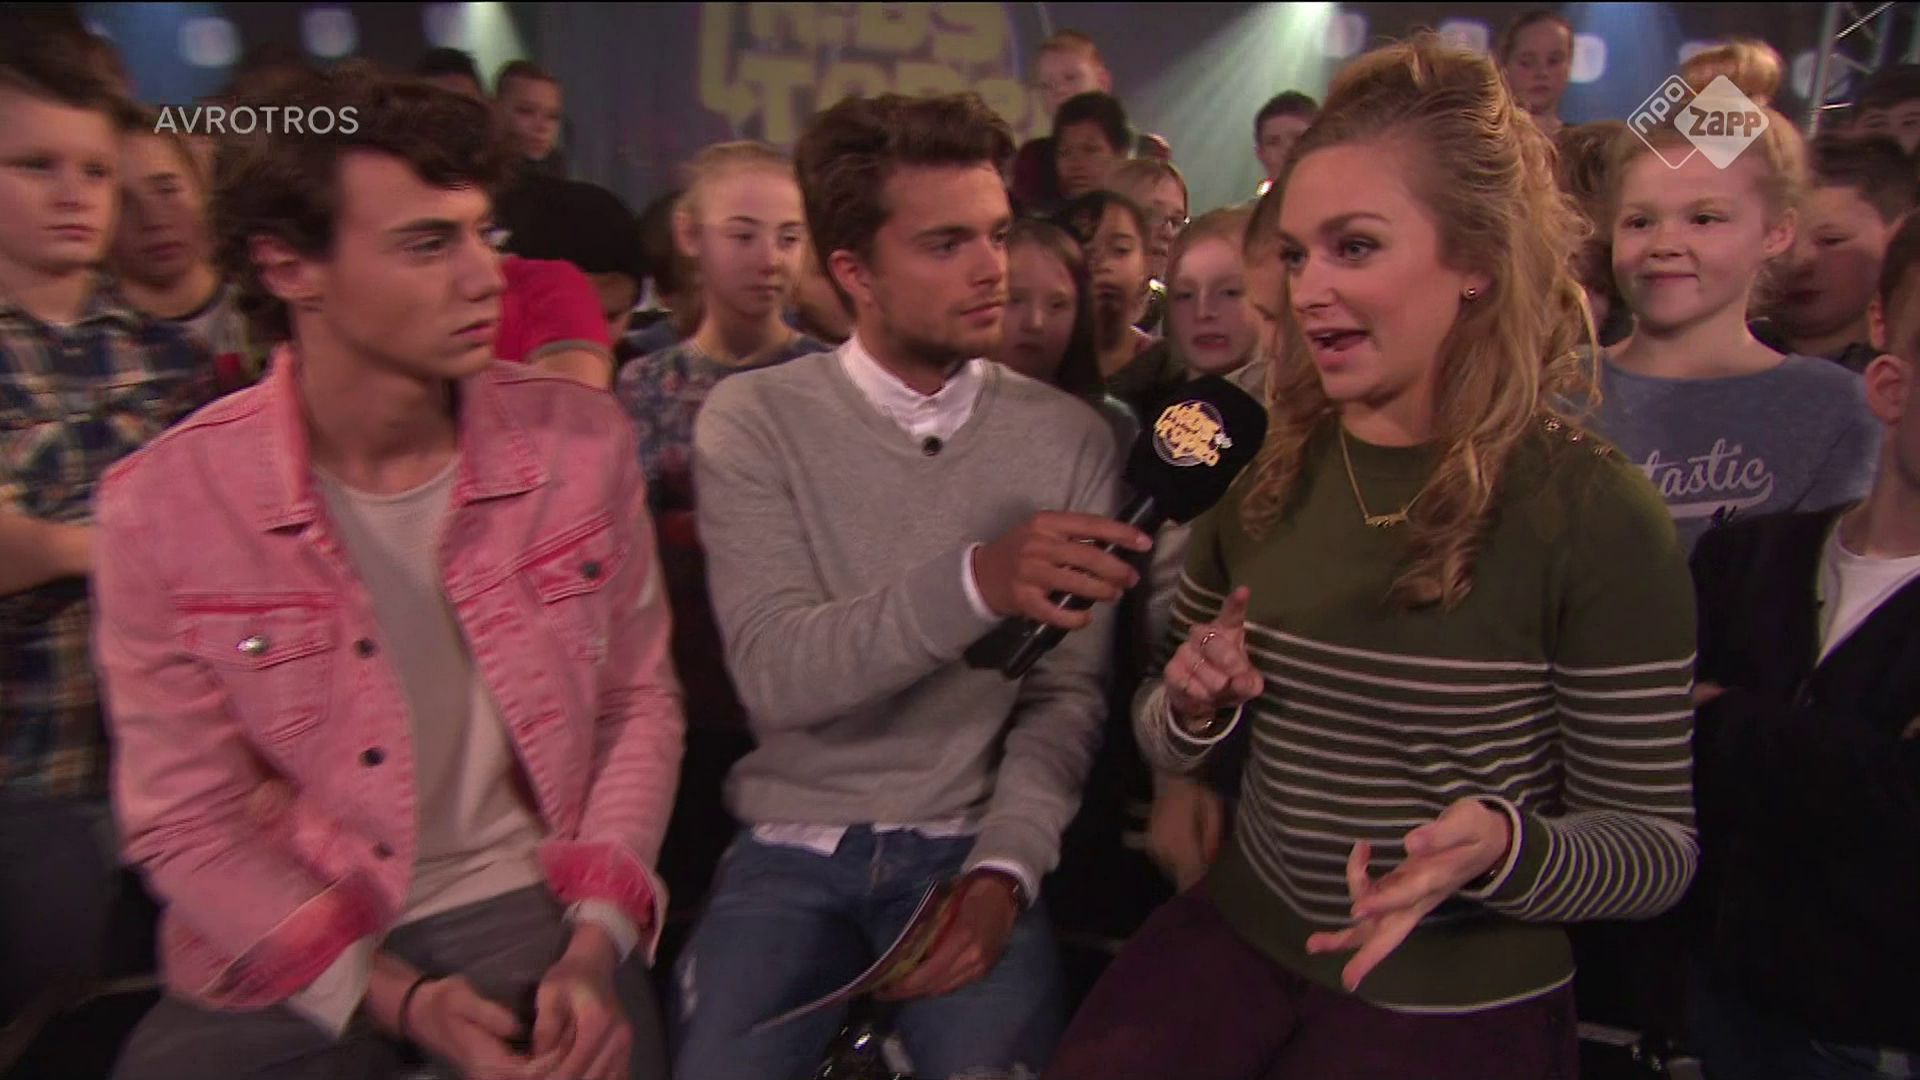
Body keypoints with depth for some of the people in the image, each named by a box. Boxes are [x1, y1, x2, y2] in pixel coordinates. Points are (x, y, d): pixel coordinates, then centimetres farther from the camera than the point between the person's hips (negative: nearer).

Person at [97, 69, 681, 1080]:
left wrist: (595, 945, -10)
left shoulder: (580, 438, -7)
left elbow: (637, 702, 0)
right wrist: (396, 998, -14)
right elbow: (186, 818, -5)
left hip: (527, 900, 0)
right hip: (284, 943, 1)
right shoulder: (163, 504, -10)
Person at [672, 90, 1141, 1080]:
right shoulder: (754, 421, -6)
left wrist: (1004, 868, -17)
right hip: (792, 843, 0)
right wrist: (972, 581, -31)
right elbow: (777, 673, -17)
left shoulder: (1069, 438, -1)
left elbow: (1069, 693, -2)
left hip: (974, 840, 1)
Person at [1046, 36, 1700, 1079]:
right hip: (1240, 934, 4)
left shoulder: (1598, 517, -16)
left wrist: (1499, 847, -28)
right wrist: (1195, 702, -13)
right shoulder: (1260, 475, -2)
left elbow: (1657, 843, -9)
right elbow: (1166, 741, 9)